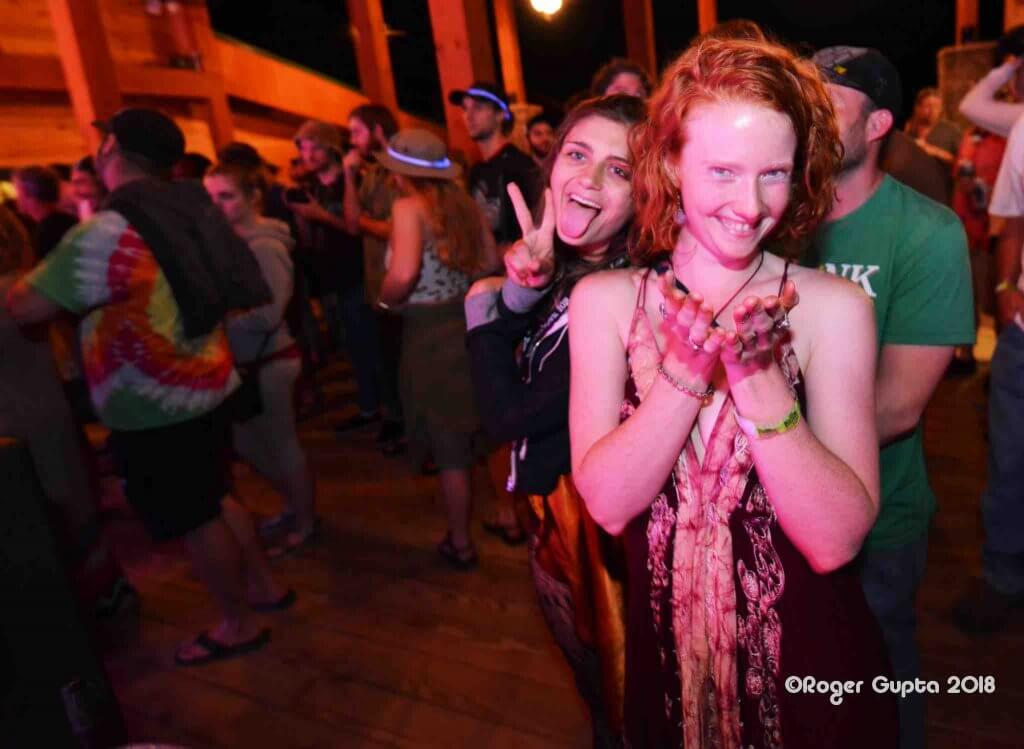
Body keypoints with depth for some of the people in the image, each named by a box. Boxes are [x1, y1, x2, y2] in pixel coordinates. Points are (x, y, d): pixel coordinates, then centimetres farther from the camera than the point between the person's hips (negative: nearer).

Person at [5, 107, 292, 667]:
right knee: (215, 499, 22)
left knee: (195, 518, 7)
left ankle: (238, 624, 24)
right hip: (205, 385, 8)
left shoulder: (106, 233, -22)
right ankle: (262, 584, 37)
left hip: (157, 408, -8)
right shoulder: (184, 208, 3)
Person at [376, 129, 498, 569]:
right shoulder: (463, 202, 5)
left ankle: (460, 544, 23)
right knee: (489, 429, 24)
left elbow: (403, 273, -27)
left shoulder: (408, 207, -13)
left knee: (450, 446, 7)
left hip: (430, 334, -6)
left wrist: (385, 300, -7)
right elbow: (491, 262, 8)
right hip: (472, 322, 6)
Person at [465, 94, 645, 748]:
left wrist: (482, 308, -14)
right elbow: (512, 392, -6)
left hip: (594, 515, -8)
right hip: (556, 504, 8)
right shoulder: (568, 266, -3)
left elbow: (509, 415, -22)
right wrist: (523, 290, -20)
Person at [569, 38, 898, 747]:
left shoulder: (833, 307, -14)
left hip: (807, 656, -1)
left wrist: (759, 372, -31)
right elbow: (607, 503, -17)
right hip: (661, 649, 2)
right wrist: (686, 368, -30)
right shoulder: (604, 299, -10)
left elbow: (836, 541, -20)